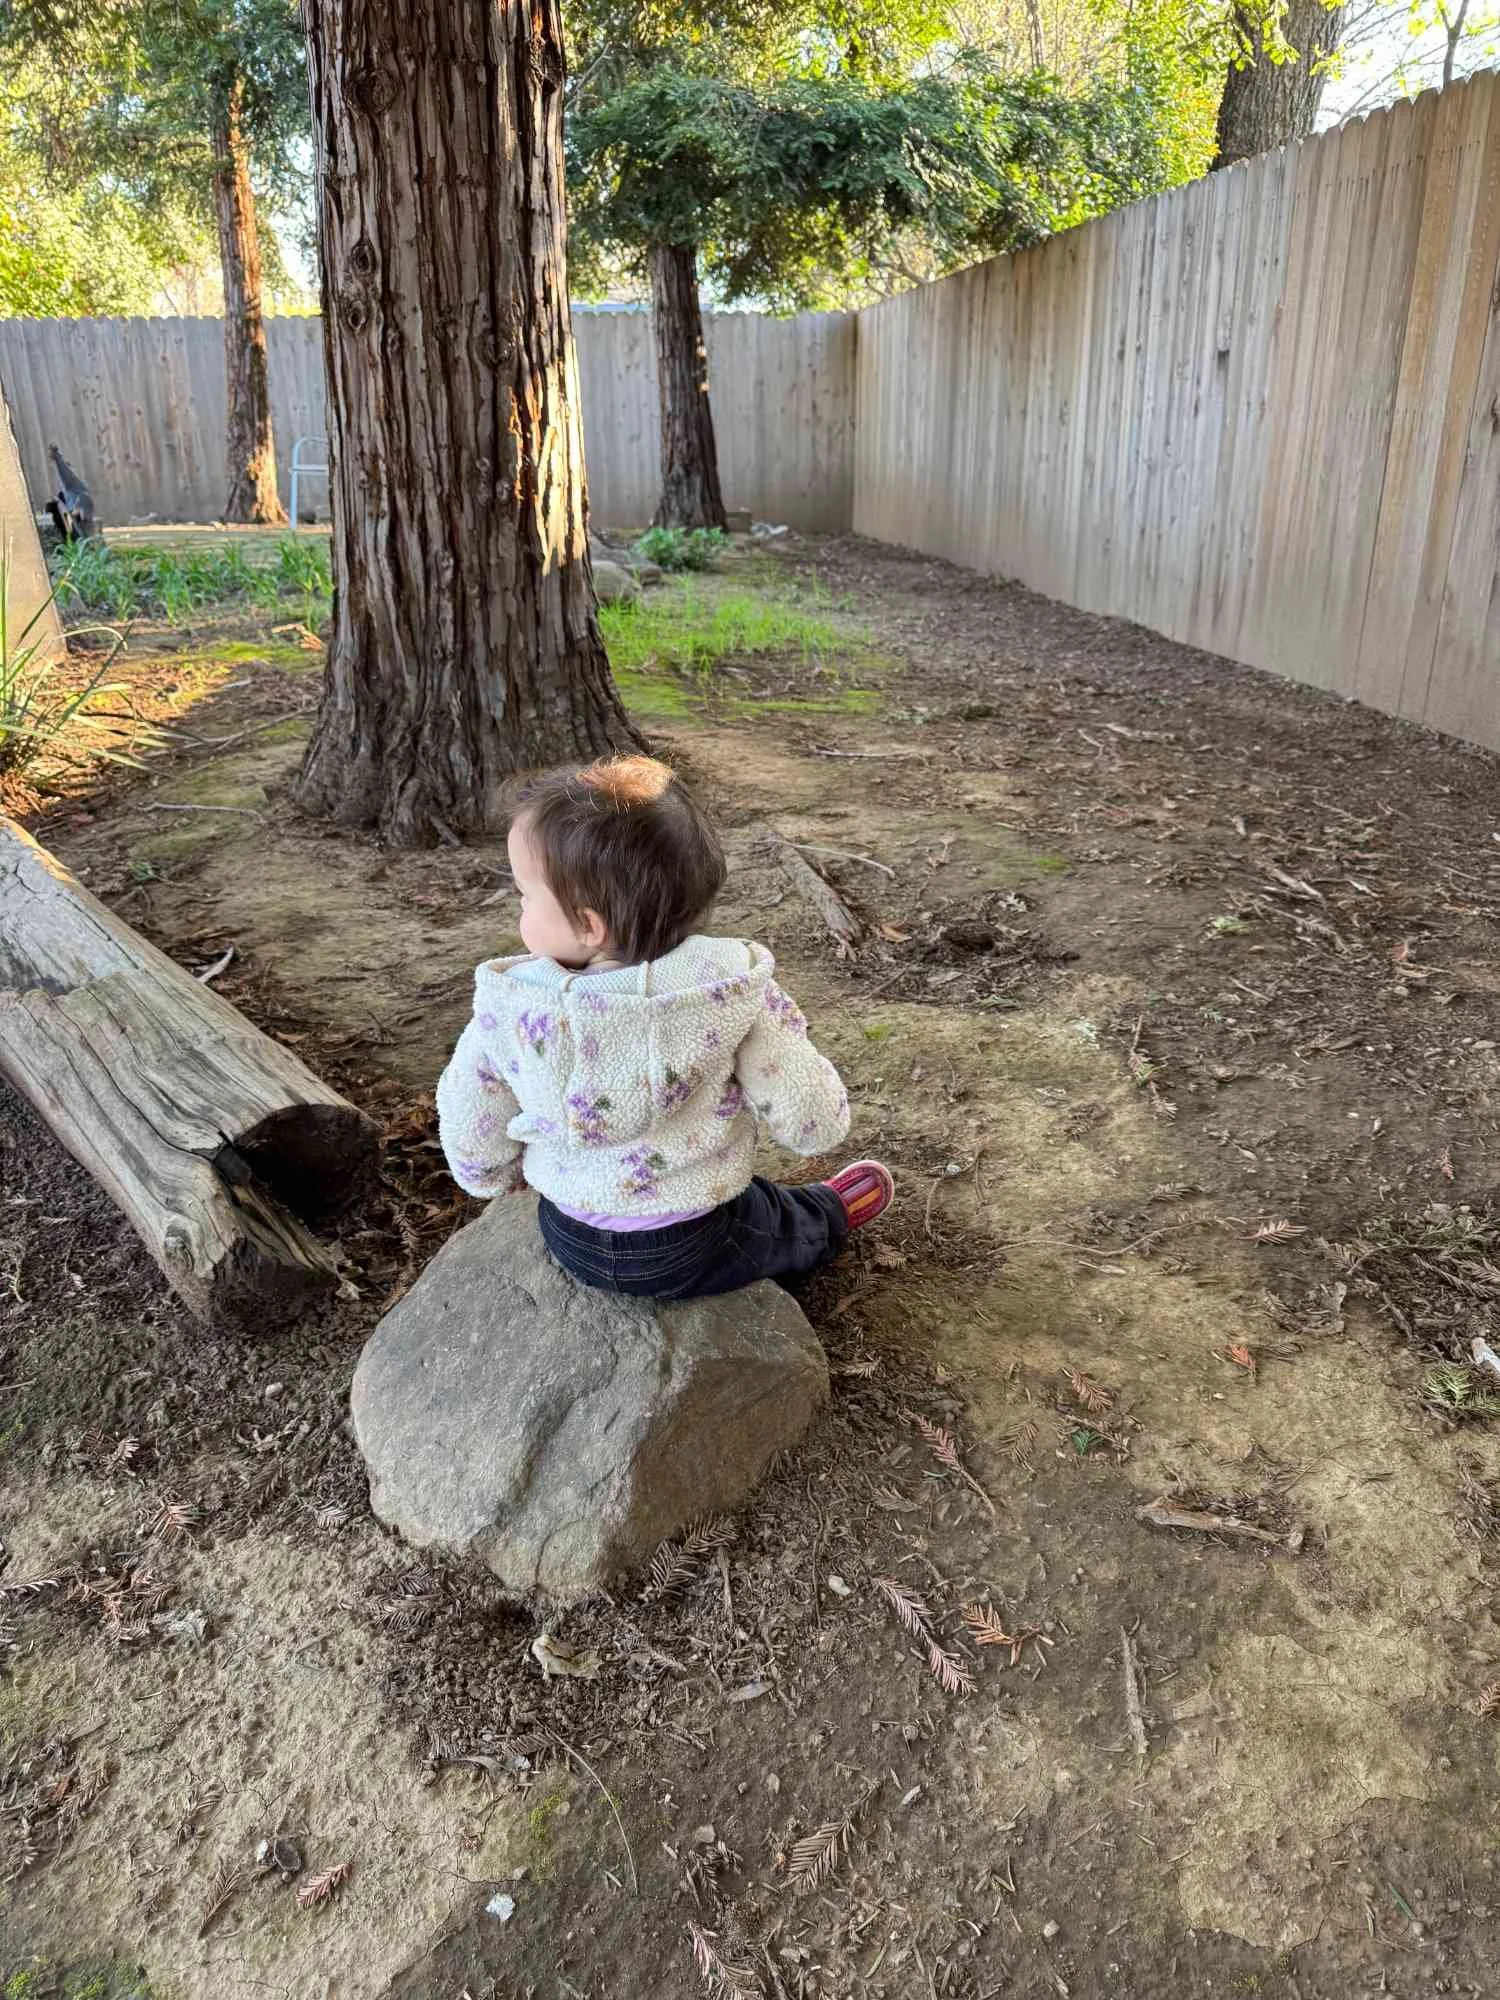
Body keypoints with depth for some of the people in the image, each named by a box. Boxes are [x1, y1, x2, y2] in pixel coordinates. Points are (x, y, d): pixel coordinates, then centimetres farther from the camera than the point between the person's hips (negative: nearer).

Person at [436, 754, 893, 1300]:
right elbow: (813, 1127, -19)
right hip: (693, 1253, -1)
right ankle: (830, 1217, 59)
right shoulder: (734, 993, -27)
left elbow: (473, 1154, -8)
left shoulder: (505, 1014, -22)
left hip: (569, 1238, 2)